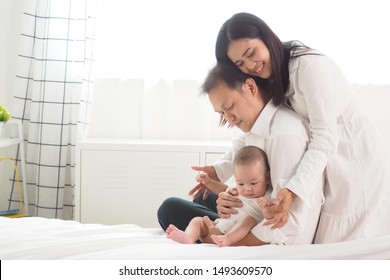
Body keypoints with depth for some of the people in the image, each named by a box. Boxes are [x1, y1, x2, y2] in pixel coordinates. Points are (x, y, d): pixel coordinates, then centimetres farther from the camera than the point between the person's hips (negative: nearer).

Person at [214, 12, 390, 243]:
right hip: (327, 169, 8)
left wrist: (294, 190, -36)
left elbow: (325, 136, -25)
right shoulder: (272, 83, 9)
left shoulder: (310, 65, -20)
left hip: (358, 165, -8)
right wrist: (218, 171, -9)